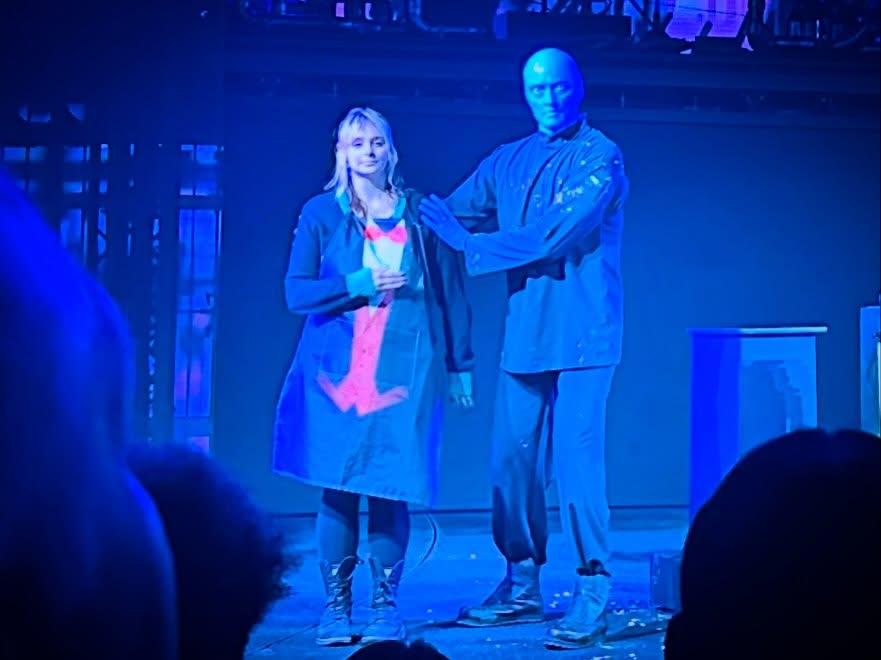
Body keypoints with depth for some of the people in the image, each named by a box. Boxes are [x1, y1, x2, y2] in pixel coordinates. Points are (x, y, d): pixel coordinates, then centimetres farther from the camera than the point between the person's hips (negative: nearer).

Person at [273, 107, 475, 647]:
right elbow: (296, 292, 1)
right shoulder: (321, 213, 8)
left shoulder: (423, 214, 10)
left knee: (391, 486, -4)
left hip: (405, 369, 0)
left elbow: (452, 293, 9)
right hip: (337, 369, 0)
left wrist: (461, 364, 5)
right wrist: (360, 286, -12)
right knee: (339, 486, -3)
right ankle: (336, 606, 6)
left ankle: (386, 605, 5)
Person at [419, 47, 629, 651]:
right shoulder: (510, 161, 15)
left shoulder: (600, 158, -5)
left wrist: (469, 244, -11)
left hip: (581, 334, -6)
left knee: (577, 461, -10)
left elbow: (551, 236, -15)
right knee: (513, 460, 6)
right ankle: (522, 587, 18)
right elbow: (452, 215, 14)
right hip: (525, 334, 6)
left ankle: (594, 594, -3)